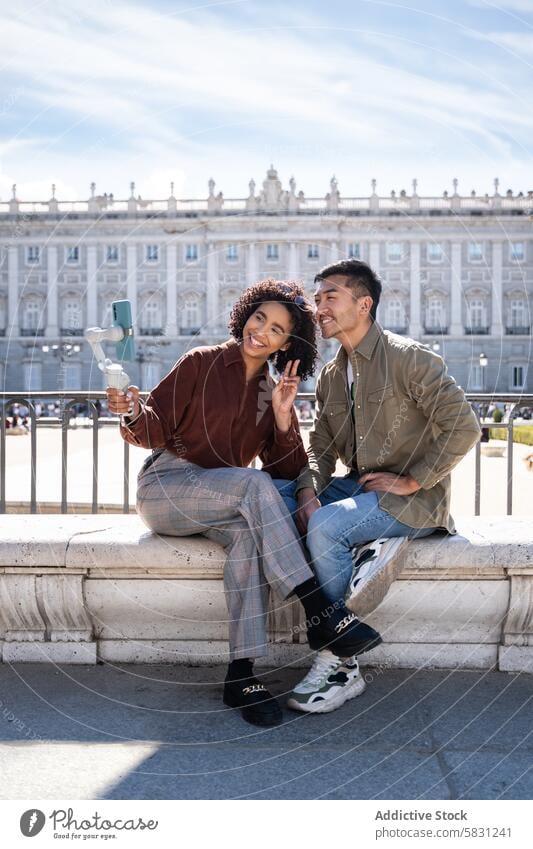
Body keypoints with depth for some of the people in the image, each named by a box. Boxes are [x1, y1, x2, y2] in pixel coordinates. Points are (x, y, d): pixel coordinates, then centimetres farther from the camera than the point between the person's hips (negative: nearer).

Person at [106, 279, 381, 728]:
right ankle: (320, 613, -31)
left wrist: (283, 417, -11)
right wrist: (135, 412, -27)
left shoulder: (273, 394, 11)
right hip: (165, 487, -3)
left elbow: (288, 473, 2)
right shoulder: (202, 363, -1)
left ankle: (241, 672, -32)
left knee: (250, 530, -33)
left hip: (222, 501, 4)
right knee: (254, 484, -31)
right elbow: (158, 430, -5)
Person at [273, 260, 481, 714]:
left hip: (414, 500, -7)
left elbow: (464, 426, -17)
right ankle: (367, 547, -18)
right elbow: (322, 446, 9)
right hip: (359, 489, 7)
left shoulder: (409, 357, -10)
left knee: (325, 524, -30)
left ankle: (339, 666, -20)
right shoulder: (331, 376, 13)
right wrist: (308, 491, -11)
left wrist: (410, 480, -17)